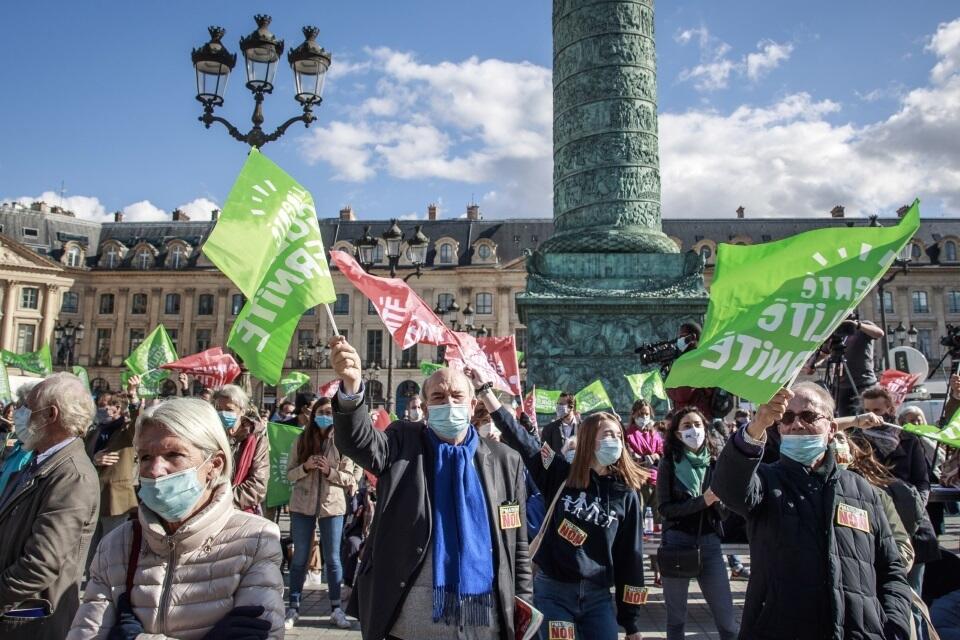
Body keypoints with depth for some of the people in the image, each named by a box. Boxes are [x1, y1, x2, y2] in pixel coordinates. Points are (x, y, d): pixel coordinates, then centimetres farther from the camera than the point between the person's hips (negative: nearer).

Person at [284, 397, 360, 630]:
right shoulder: (301, 440, 2)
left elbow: (350, 478, -2)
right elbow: (289, 474, 3)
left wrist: (329, 471, -17)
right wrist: (305, 466, -16)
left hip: (332, 506, -1)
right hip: (302, 505, 1)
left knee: (332, 558, 7)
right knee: (300, 558, 10)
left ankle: (336, 608, 18)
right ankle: (293, 607, 20)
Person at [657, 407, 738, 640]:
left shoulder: (716, 461, 3)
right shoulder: (669, 463, -3)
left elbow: (726, 510, 6)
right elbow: (664, 508, -9)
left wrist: (719, 499, -17)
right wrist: (702, 501, -18)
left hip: (709, 542, 2)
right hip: (677, 541, -1)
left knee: (726, 614, 4)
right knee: (676, 615, 11)